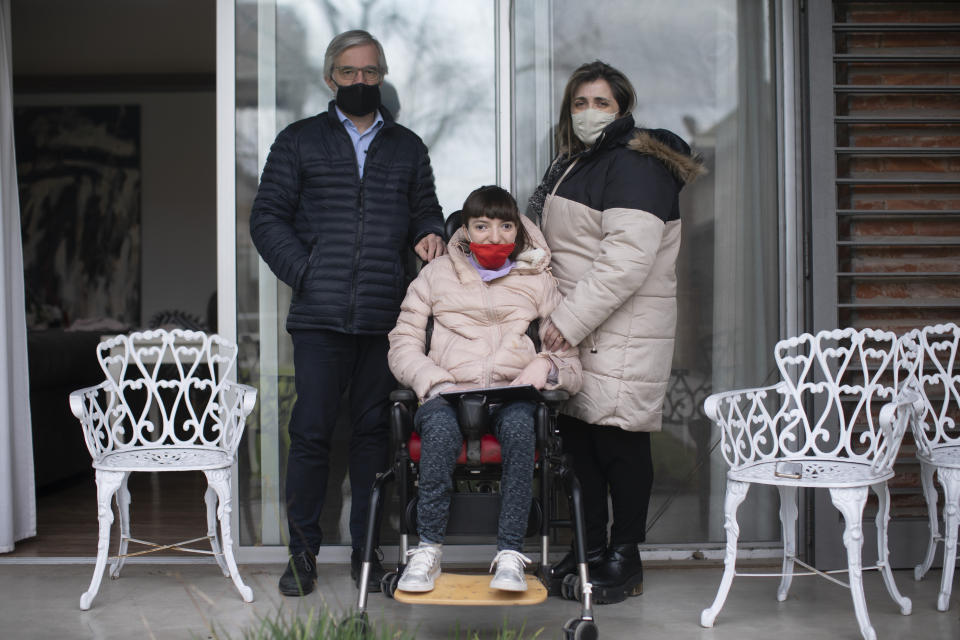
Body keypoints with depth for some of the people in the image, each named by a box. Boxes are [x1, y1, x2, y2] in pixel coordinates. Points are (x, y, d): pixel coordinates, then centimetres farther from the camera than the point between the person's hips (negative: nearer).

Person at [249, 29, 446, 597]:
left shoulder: (408, 147, 17)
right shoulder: (299, 141, 10)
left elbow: (425, 210, 20)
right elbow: (268, 216, 6)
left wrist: (429, 234, -4)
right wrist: (304, 272, -7)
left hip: (387, 315, 2)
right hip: (320, 315, -2)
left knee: (374, 430, 6)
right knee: (312, 431, -2)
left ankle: (367, 550, 16)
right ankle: (303, 551, 11)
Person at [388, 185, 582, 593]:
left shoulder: (537, 281, 17)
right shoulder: (436, 275, 17)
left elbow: (571, 362, 12)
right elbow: (402, 346, 10)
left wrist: (546, 366, -12)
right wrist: (435, 382, -9)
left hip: (512, 395, 0)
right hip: (448, 394, 0)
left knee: (518, 424, -36)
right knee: (440, 426, -35)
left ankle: (510, 554, -34)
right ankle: (428, 549, -27)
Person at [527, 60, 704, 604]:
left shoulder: (633, 166, -12)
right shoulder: (571, 164, 20)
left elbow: (626, 262, -22)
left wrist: (569, 319, -22)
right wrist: (555, 315, 19)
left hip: (623, 331, -9)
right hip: (572, 328, 9)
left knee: (619, 438, -4)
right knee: (577, 435, 10)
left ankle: (625, 561, 8)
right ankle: (590, 547, 22)